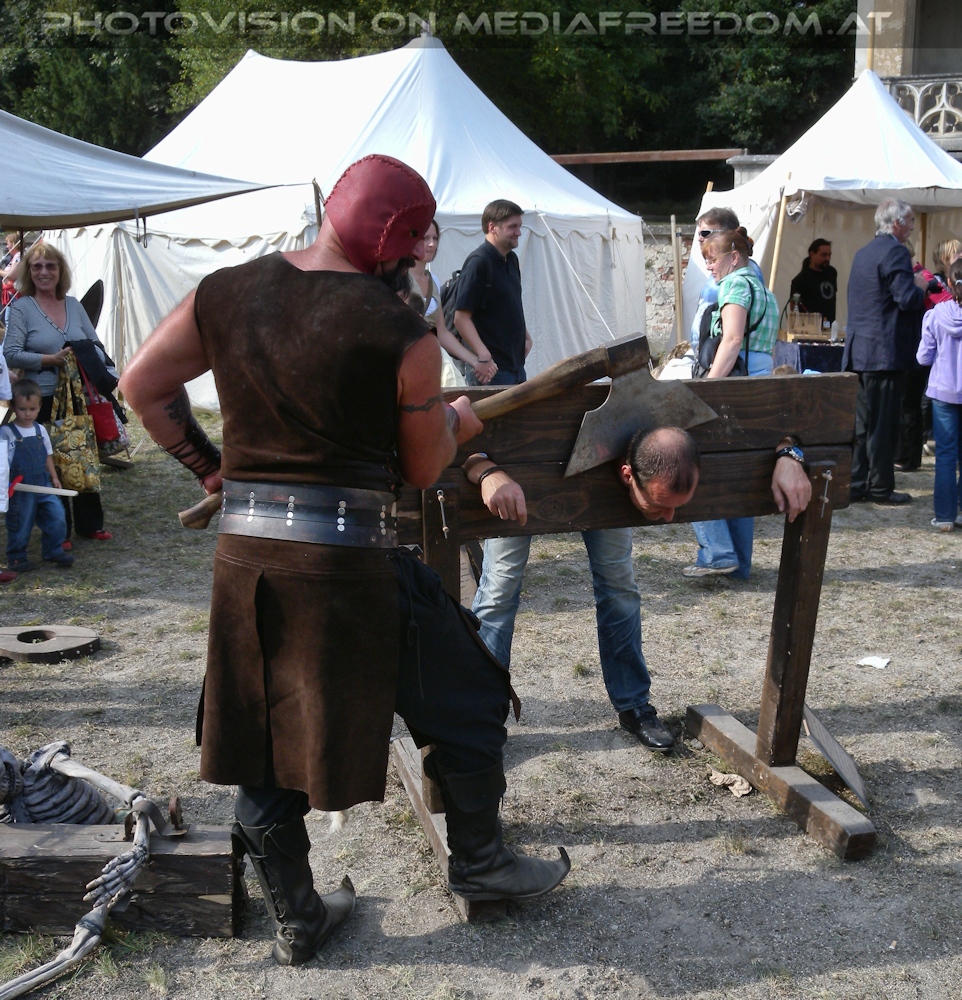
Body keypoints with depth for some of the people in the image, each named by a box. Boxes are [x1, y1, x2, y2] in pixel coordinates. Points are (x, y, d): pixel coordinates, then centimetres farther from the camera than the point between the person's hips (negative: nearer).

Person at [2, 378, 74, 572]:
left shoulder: (40, 430, 7)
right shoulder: (7, 432, -10)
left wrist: (54, 477, 13)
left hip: (43, 485, 5)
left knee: (57, 517, 2)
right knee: (20, 524, 5)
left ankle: (54, 552, 17)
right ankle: (17, 557, 22)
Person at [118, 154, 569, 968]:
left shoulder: (225, 294, 3)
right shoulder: (402, 337, -12)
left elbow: (143, 387, 11)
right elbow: (423, 470, -2)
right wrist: (457, 424, 18)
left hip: (242, 551, 6)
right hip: (347, 559, -5)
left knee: (261, 738, 19)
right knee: (465, 702, 17)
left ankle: (296, 919, 34)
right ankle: (479, 861, 34)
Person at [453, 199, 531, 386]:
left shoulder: (512, 260, 13)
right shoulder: (478, 262, -14)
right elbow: (461, 318, -20)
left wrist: (525, 336, 18)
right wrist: (484, 357, -28)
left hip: (517, 366, 9)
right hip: (491, 371, -9)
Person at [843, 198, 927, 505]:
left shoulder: (863, 253, 15)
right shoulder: (895, 252, -13)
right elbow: (907, 299, -22)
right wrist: (921, 286, -1)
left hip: (858, 351, 9)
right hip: (885, 350, -9)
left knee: (860, 421, 12)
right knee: (883, 423, -1)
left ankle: (855, 484, 15)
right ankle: (880, 488, 5)